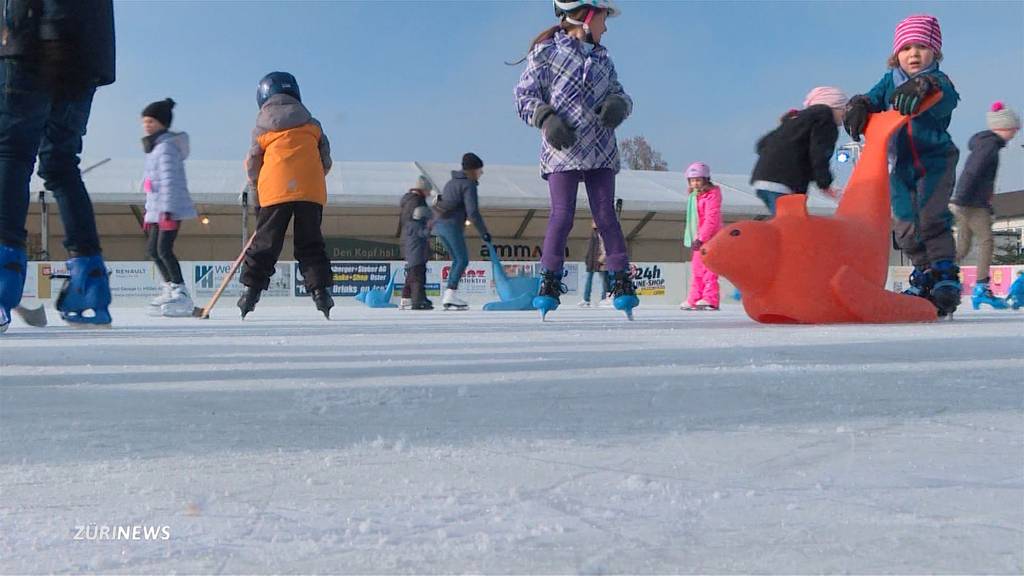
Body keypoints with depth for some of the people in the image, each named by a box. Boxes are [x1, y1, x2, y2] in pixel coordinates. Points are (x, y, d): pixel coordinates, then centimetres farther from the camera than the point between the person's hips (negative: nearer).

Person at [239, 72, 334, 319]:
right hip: (311, 189, 1)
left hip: (275, 190, -1)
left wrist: (256, 186, 33)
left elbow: (252, 165, 15)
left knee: (265, 243, 6)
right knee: (310, 244, 6)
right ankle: (320, 290, -5)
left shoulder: (262, 127, 13)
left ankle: (250, 290, 4)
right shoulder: (312, 124, 17)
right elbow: (326, 161, 15)